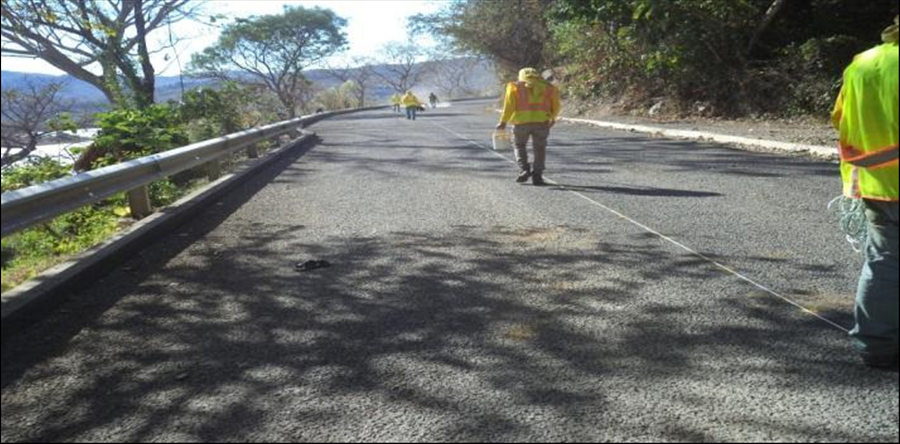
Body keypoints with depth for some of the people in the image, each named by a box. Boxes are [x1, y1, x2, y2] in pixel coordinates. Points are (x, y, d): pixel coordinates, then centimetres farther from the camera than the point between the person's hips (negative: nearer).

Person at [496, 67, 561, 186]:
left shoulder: (515, 86, 13)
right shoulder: (548, 88, 18)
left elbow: (509, 104, 0)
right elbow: (556, 106, 14)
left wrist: (503, 122, 1)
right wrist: (553, 118, 30)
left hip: (521, 121, -1)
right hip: (541, 122, 1)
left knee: (520, 146, 20)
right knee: (539, 149, 14)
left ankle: (524, 171, 4)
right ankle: (537, 176, 5)